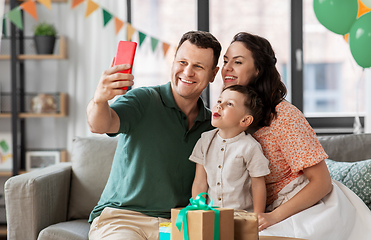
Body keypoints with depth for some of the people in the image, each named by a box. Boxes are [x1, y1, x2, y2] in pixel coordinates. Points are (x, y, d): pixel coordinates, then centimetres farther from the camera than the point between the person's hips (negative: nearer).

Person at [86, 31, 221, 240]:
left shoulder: (212, 124, 9)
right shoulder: (144, 100, -3)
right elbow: (100, 125, -21)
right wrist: (99, 100, -42)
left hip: (175, 223, 4)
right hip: (120, 217, -3)